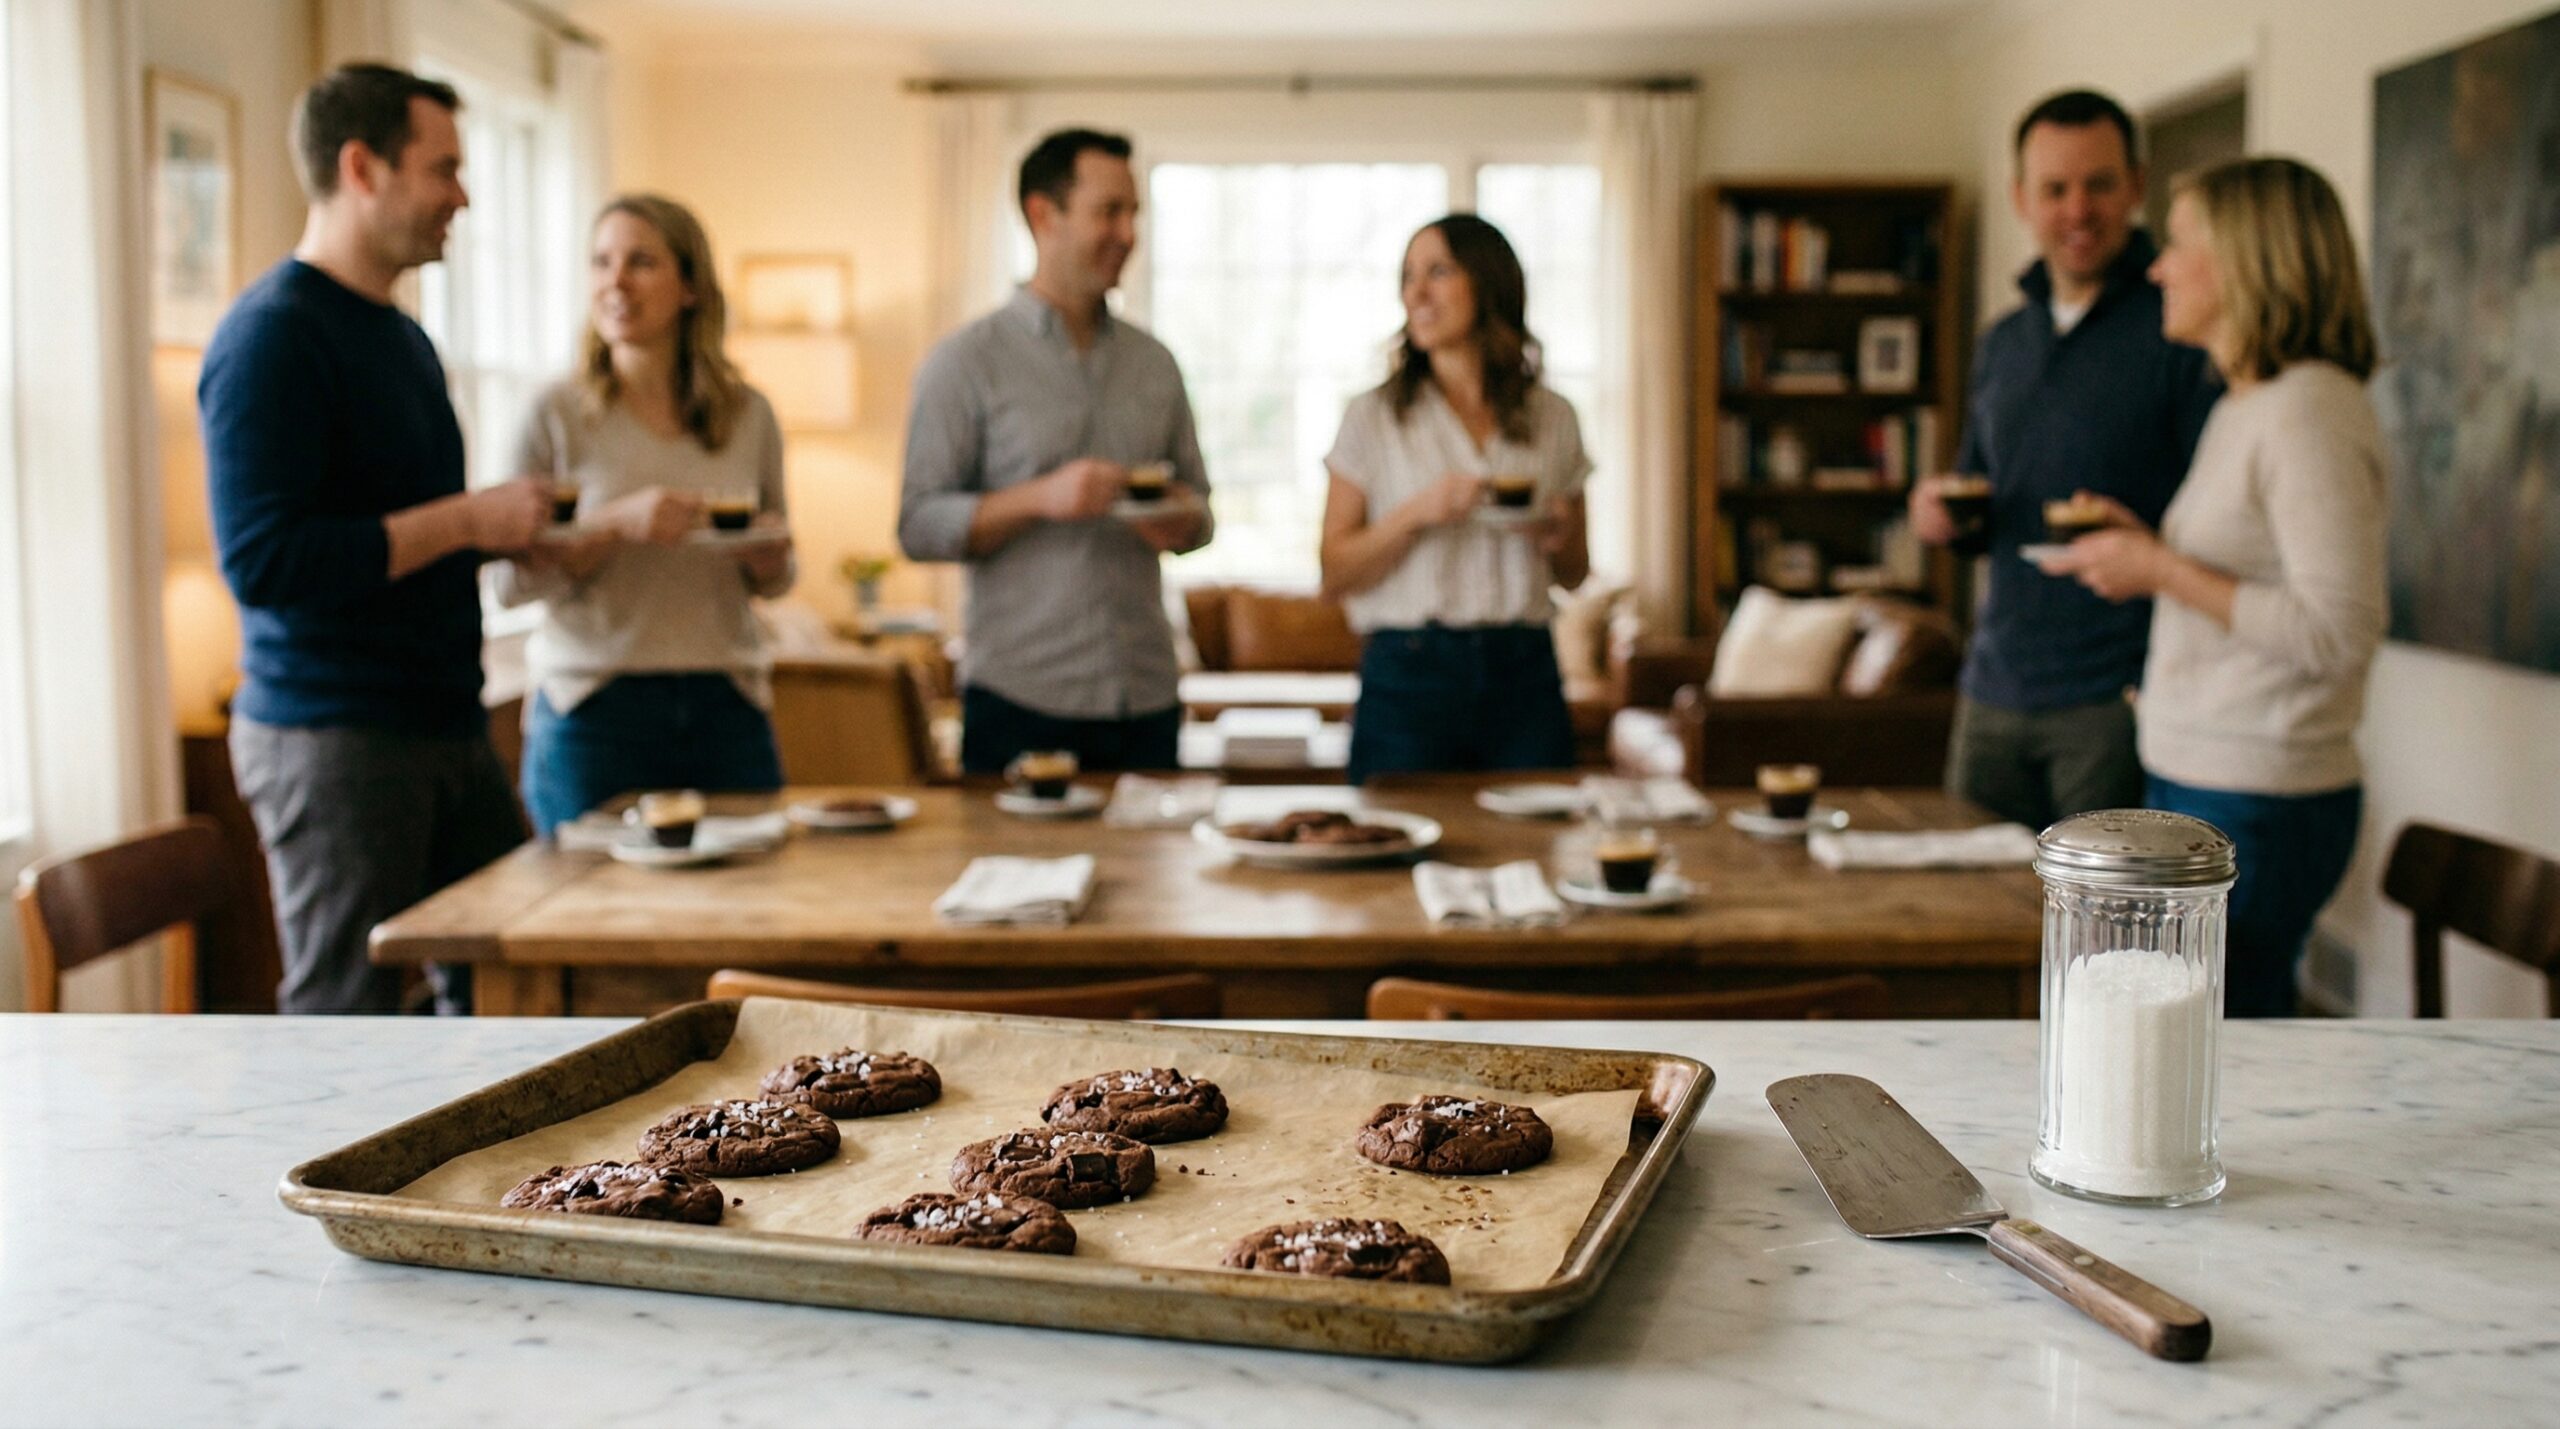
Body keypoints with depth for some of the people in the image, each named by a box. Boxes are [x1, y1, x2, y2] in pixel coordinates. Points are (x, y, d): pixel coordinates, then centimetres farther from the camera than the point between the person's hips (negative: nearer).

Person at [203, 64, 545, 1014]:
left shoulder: (402, 336, 16)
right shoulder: (272, 336, -13)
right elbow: (261, 561, -22)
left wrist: (516, 533, 8)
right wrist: (462, 521, -19)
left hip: (446, 724, 8)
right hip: (332, 739, -8)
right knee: (345, 1021, 1)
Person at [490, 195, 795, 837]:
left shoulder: (749, 415, 7)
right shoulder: (558, 416, -1)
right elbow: (509, 580, -5)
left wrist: (768, 557, -7)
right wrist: (619, 524, -18)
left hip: (727, 711, 2)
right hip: (592, 710, -2)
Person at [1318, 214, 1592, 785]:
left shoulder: (1552, 417, 8)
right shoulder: (1373, 416, 2)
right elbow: (1335, 575, -2)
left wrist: (1557, 539, -4)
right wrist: (1415, 514, -16)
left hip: (1524, 676, 2)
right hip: (1408, 673, -2)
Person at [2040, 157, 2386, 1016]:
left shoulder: (2311, 412, -15)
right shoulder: (2245, 407, 15)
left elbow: (2342, 629, -21)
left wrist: (2164, 572, -17)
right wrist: (2150, 550, 10)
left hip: (2258, 806, -9)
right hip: (2194, 783, 9)